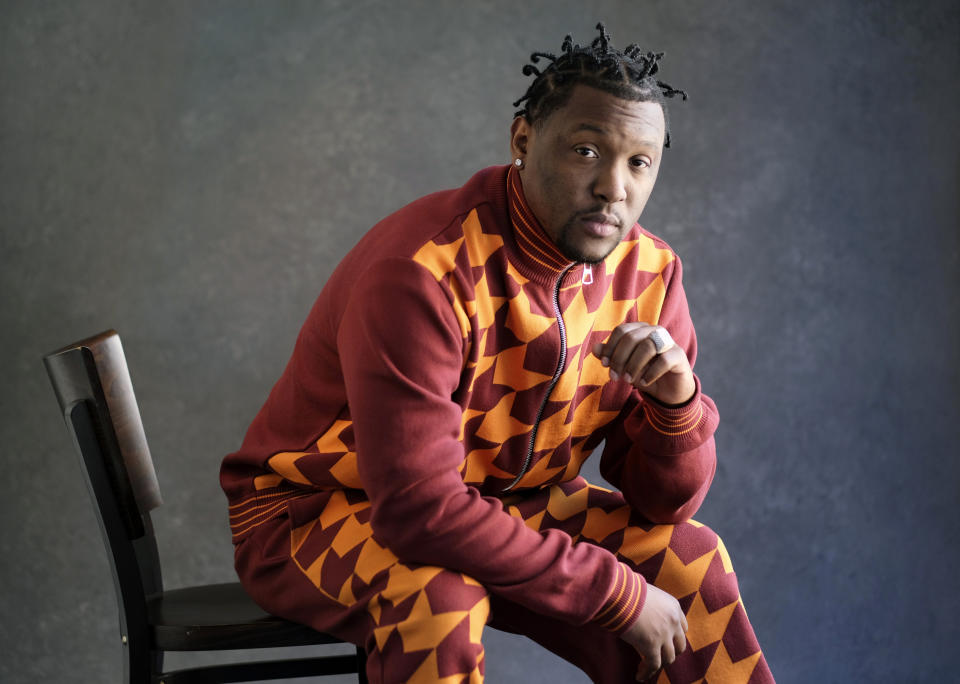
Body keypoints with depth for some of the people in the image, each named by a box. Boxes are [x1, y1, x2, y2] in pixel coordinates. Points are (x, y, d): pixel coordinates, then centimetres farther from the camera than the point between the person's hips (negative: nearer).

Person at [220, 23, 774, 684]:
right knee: (439, 594, -37)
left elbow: (664, 504, -5)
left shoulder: (648, 274, -8)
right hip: (317, 512, -6)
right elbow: (416, 507, -35)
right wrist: (617, 593, -30)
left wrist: (677, 398, -28)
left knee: (691, 557, -11)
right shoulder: (421, 270, -30)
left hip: (502, 504, 6)